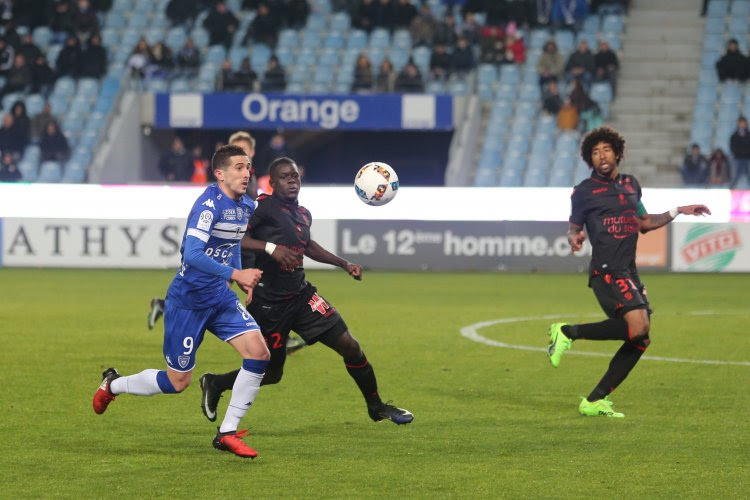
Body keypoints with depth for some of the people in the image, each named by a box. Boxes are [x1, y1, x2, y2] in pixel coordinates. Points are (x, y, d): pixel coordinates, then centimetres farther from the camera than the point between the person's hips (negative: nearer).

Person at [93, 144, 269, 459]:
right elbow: (192, 253, -32)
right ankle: (113, 385, 31)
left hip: (220, 298, 7)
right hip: (188, 300, -7)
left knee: (259, 353, -12)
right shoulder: (209, 204, -22)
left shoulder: (246, 207, 5)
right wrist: (235, 274, -35)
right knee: (178, 382, 2)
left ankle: (227, 433, -2)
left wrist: (243, 279, 14)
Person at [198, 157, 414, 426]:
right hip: (269, 301, -6)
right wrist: (270, 248, -32)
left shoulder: (303, 214, 10)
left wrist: (344, 264, 28)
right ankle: (215, 384, 30)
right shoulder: (264, 206, -13)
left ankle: (376, 406, 16)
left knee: (349, 346, -2)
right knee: (272, 372, 5)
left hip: (301, 295, 6)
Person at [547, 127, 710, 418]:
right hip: (607, 271, -8)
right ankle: (568, 333, -11)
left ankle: (595, 402, 5)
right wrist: (574, 239, -19)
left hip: (628, 272, 8)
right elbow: (574, 227, 4)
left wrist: (679, 211, 25)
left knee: (641, 339, 2)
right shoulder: (584, 191, 0)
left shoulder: (630, 184, 18)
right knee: (637, 327, -26)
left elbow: (643, 222, 30)